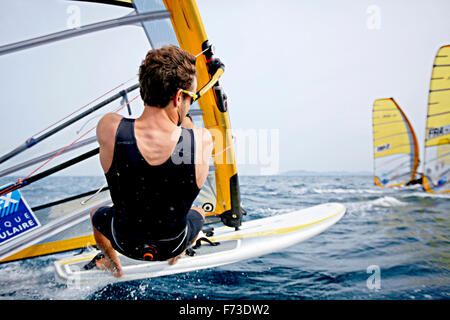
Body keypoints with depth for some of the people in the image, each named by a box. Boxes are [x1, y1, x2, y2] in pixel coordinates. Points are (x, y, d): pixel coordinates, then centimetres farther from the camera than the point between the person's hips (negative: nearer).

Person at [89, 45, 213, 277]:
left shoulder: (109, 128, -28)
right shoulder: (203, 140, -29)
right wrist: (181, 117, 17)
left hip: (126, 242, 1)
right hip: (173, 244, 0)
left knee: (97, 215, 36)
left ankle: (114, 267, 60)